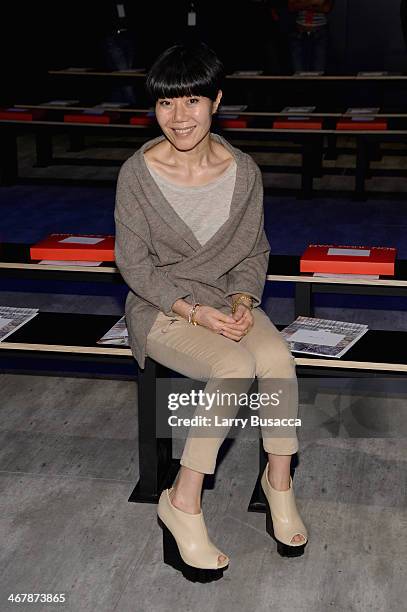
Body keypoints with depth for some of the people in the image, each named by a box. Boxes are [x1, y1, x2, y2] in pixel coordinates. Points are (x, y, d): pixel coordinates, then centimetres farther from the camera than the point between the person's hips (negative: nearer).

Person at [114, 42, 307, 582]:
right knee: (235, 366, -30)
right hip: (159, 305, -3)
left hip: (227, 297, 3)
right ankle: (183, 502, -16)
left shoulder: (243, 171, -4)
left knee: (277, 357, -27)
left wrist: (243, 301, -13)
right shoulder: (138, 173, -13)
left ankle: (279, 479, -7)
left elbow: (253, 251, 6)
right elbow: (133, 262, -9)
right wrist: (192, 310, -19)